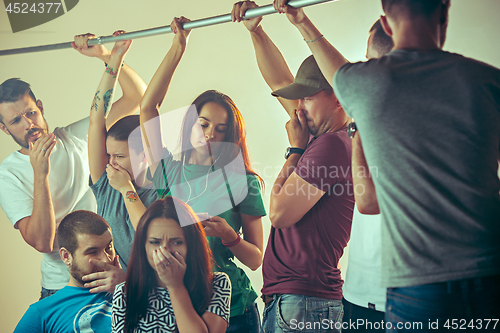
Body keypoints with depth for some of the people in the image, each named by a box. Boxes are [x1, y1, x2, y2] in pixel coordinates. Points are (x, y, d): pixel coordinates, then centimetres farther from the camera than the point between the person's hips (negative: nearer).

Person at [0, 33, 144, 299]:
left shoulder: (76, 137, 4)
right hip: (62, 286, -1)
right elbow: (42, 242, -17)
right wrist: (40, 175, -25)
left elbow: (136, 95, 0)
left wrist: (105, 55, -14)